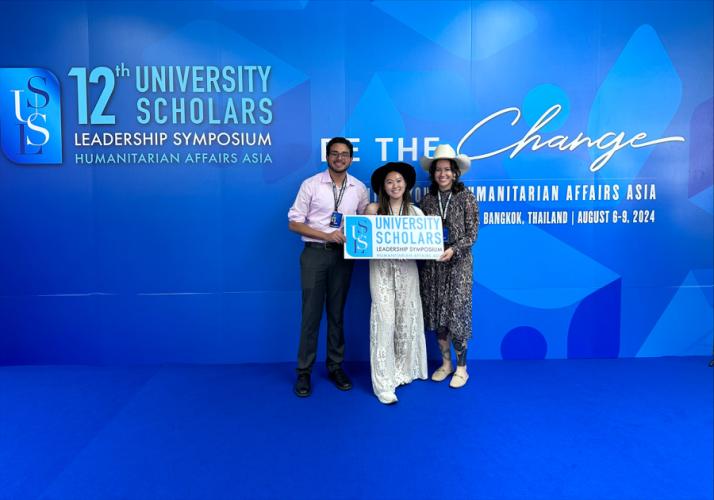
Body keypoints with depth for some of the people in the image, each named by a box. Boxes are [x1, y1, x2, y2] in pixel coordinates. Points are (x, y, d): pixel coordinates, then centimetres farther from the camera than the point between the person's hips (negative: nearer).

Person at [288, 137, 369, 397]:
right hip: (315, 253, -2)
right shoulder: (311, 185, -2)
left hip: (343, 255, 3)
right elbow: (294, 223, -4)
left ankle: (336, 367, 25)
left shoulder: (360, 189, 6)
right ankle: (304, 372, 13)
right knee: (311, 314, 1)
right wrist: (327, 235, -15)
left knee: (337, 313, 12)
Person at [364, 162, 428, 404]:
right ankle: (384, 382, 1)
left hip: (407, 270, 3)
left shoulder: (415, 212, 8)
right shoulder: (373, 209, 2)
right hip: (381, 269, -2)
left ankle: (402, 371, 26)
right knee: (384, 322, -6)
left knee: (406, 321, 8)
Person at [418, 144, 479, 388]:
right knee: (436, 314, 8)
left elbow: (472, 234, -7)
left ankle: (461, 368, 14)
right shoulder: (427, 199, 7)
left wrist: (453, 249, -21)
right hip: (432, 265, 4)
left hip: (458, 264, -4)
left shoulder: (466, 197, -3)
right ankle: (445, 363, 25)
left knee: (457, 313, -2)